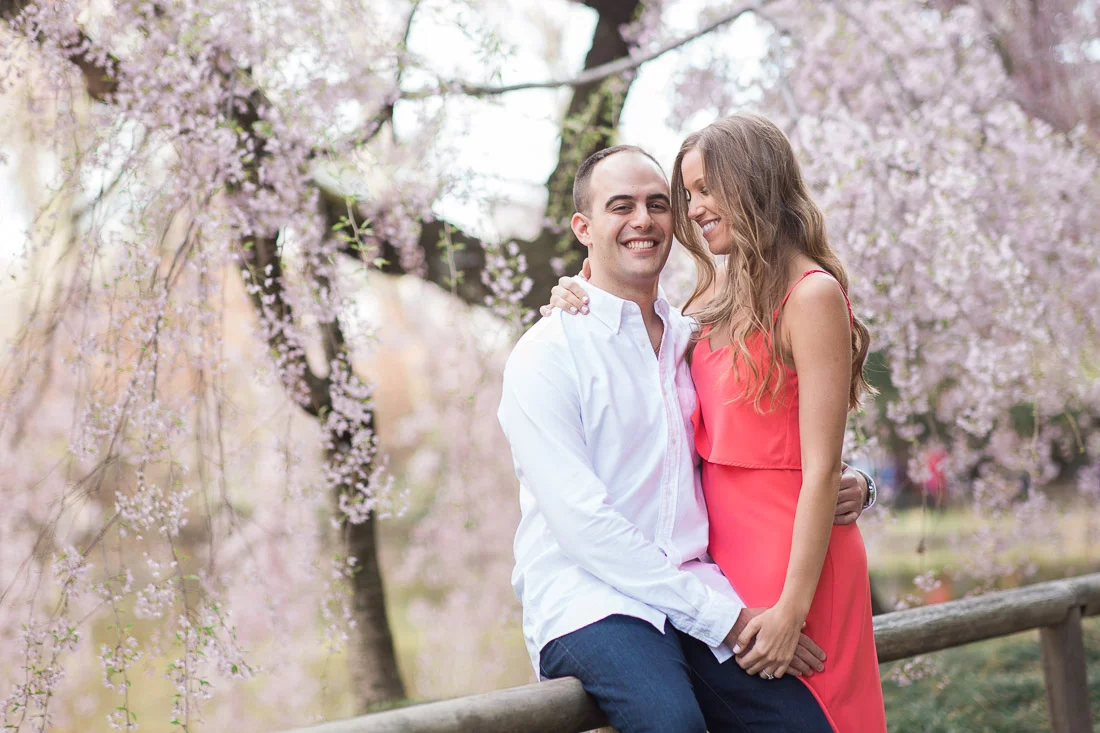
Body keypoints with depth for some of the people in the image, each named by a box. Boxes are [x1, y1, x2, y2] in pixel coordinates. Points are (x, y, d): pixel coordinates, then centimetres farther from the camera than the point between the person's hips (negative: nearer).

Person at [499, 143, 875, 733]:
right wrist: (726, 618, -14)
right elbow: (582, 524, -11)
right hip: (590, 602, -5)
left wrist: (846, 483, 3)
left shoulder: (694, 342, 17)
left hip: (698, 598, 5)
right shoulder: (547, 353, -2)